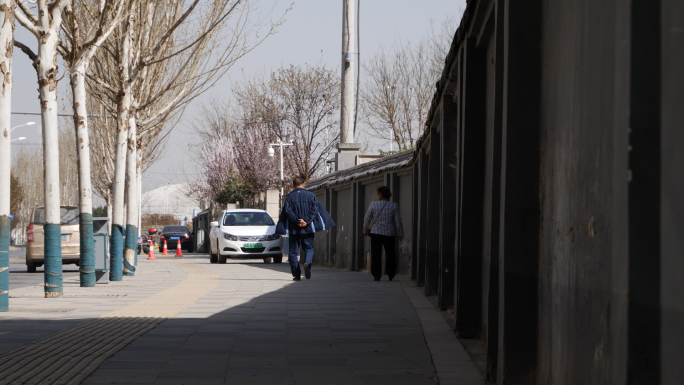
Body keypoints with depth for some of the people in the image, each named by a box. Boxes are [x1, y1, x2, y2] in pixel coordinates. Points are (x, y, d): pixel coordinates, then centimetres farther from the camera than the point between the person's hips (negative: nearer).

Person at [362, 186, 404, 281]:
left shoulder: (373, 205, -6)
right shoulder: (394, 206, -3)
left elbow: (367, 219, -1)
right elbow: (398, 221, 0)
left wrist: (365, 230, 14)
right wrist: (400, 234, 9)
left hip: (376, 232, -1)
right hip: (389, 234, 1)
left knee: (376, 255, 2)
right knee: (390, 254, 14)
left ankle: (377, 275, -4)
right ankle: (391, 275, 17)